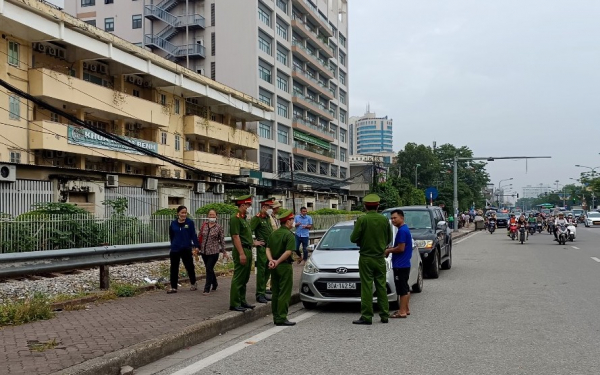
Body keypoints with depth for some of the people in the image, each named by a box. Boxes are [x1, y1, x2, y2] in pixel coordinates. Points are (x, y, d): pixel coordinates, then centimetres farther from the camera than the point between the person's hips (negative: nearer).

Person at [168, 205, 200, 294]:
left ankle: (193, 284, 29)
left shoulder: (190, 222, -5)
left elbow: (193, 235, -6)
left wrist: (196, 246, -12)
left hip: (186, 249, -2)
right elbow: (171, 236, 13)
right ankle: (173, 287, 13)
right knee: (174, 268, 5)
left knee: (189, 266, 8)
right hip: (175, 249, 2)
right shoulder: (173, 223, 2)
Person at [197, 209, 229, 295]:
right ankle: (214, 284, 35)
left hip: (214, 252, -4)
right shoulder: (204, 225, 4)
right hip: (204, 251, 4)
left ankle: (207, 289, 0)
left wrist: (224, 252, 2)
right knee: (209, 269, 15)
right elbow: (199, 237, 10)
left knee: (209, 269, -7)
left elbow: (222, 240, 0)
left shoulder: (219, 227, -4)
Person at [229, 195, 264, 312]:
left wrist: (253, 242, 24)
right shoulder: (235, 218, -14)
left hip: (248, 251, 10)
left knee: (245, 278, 15)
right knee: (238, 278, -6)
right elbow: (236, 237, -20)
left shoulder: (244, 218, 17)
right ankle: (234, 304, -1)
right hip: (241, 251, -10)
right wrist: (241, 254, -23)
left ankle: (242, 301, 25)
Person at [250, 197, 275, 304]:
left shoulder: (268, 218, 14)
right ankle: (259, 294, 1)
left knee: (267, 271, 13)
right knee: (261, 271, -5)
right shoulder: (257, 218, -12)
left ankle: (263, 292, 23)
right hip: (262, 248, -9)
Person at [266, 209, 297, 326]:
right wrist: (277, 262, -15)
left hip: (274, 267, 8)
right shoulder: (289, 235, -12)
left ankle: (276, 317, 17)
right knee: (284, 293, -3)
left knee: (275, 292, 13)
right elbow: (288, 252, -22)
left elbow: (268, 249, 5)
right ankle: (281, 318, -3)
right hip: (285, 266, -8)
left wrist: (271, 260, -7)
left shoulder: (273, 234, 11)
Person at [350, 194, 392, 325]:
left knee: (366, 288, -1)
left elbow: (353, 238, -12)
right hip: (380, 258, 4)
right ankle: (384, 315, 15)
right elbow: (389, 239, 8)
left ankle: (366, 317, 0)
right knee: (381, 287, 11)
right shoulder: (384, 220, 0)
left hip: (366, 258, -4)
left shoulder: (362, 219, -12)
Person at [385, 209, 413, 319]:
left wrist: (388, 250, -8)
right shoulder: (405, 229, 15)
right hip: (404, 264, 11)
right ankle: (406, 309, 23)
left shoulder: (402, 231, -17)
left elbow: (401, 248, -21)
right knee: (405, 288, 15)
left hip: (400, 265, -11)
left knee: (402, 288, -6)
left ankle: (402, 311, -2)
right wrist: (391, 249, 10)